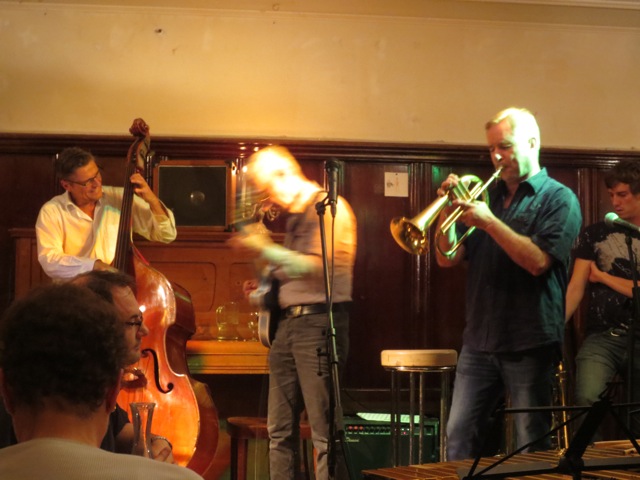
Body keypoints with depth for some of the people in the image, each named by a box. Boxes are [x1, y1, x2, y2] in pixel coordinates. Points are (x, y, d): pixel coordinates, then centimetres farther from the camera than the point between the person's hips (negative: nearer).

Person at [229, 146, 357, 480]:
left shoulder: (329, 208, -7)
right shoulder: (294, 216, 20)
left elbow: (316, 267, -18)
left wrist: (265, 249, -16)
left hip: (318, 322, -9)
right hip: (288, 323, 9)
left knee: (323, 432, -10)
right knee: (280, 430, 10)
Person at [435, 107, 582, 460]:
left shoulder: (559, 199, -1)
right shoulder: (489, 198, 15)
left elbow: (538, 261, -16)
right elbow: (447, 259, 10)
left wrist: (489, 222, -18)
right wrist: (448, 211, -5)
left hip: (530, 343, -5)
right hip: (480, 339, 5)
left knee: (531, 445, 1)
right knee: (459, 439, 5)